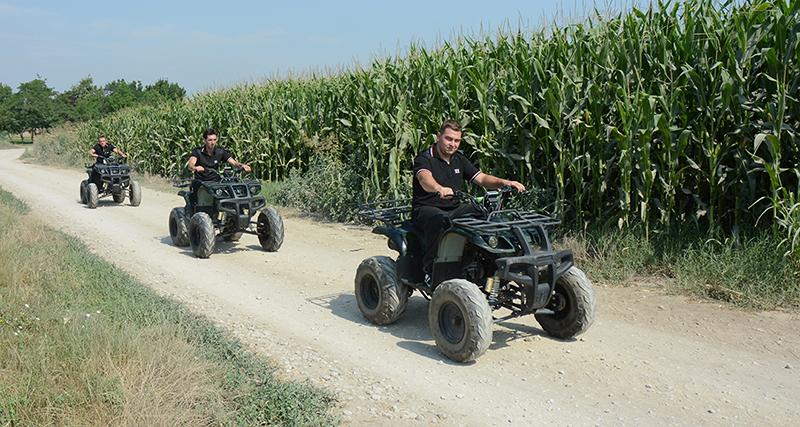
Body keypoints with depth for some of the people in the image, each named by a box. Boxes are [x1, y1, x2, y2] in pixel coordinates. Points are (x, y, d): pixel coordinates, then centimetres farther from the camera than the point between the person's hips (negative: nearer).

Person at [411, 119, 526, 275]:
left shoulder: (459, 159, 15)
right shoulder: (424, 158, -7)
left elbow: (481, 178, 9)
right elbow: (425, 179, -29)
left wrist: (505, 183, -10)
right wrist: (440, 189, -52)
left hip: (455, 209, 6)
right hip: (425, 208, -6)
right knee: (440, 220, -41)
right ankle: (430, 268, -29)